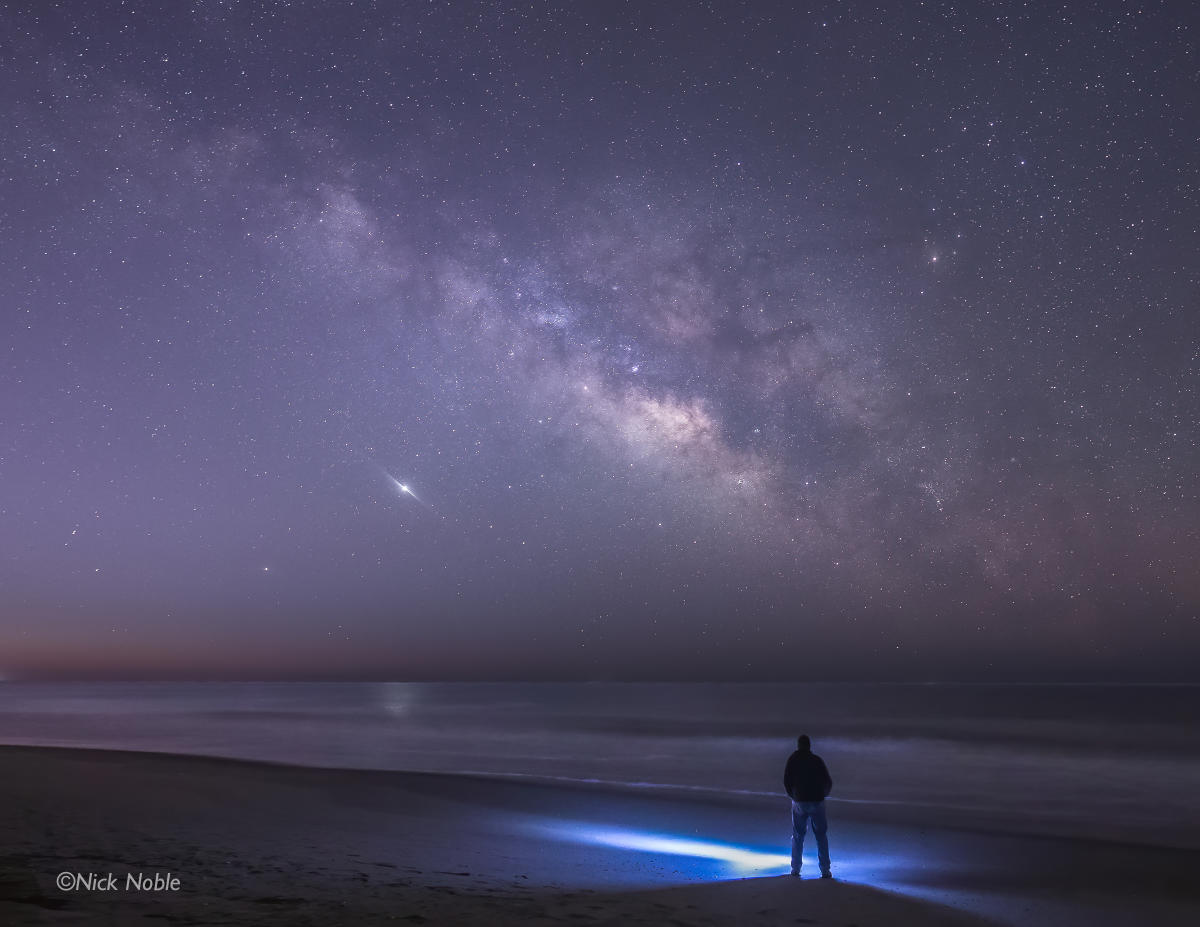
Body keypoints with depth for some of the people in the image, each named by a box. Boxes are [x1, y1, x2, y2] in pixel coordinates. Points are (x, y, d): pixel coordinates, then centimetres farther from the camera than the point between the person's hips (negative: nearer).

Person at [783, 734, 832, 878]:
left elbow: (786, 782, -3)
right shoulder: (817, 760, -1)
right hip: (817, 802, 0)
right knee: (821, 836, 10)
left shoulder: (792, 759, -2)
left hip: (799, 803, 0)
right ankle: (825, 871, 7)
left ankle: (795, 869, 15)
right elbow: (828, 782, 1)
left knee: (797, 837, 13)